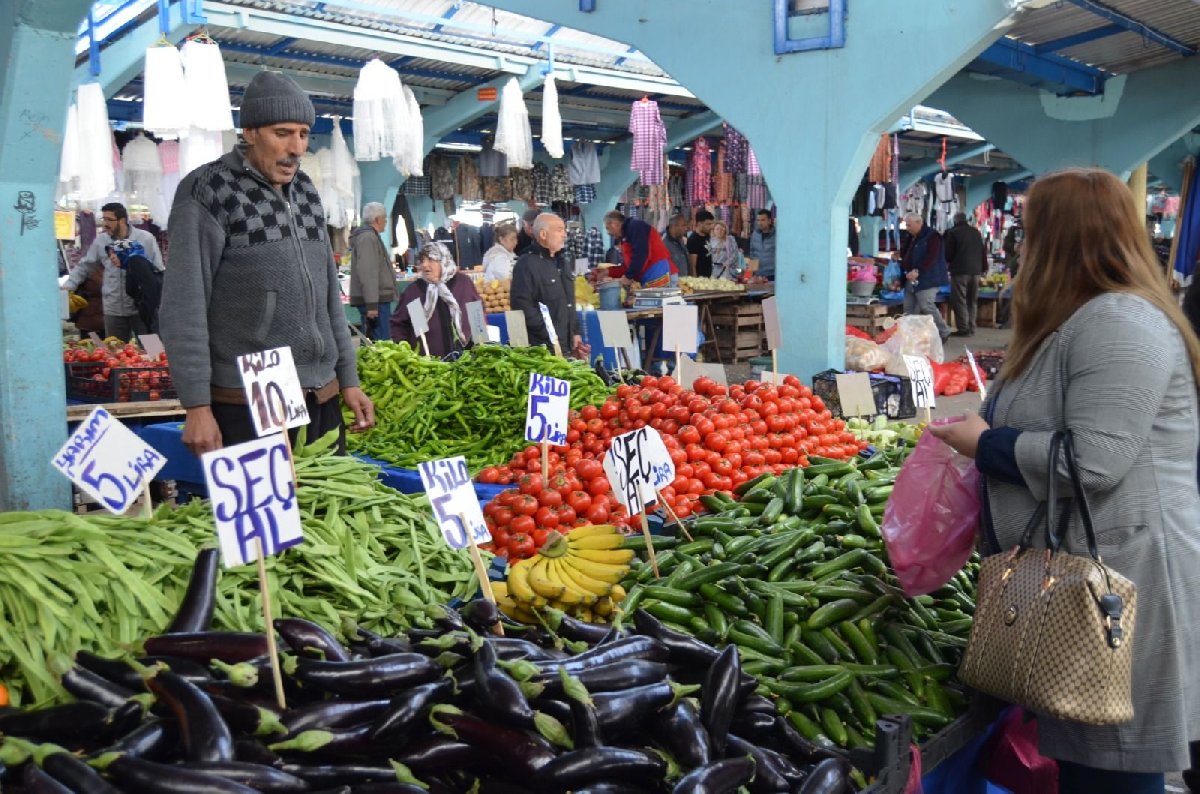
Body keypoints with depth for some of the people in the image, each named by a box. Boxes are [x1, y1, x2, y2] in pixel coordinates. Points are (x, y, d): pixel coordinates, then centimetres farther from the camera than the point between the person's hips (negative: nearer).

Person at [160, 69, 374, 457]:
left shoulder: (305, 191, 13)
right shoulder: (208, 191, -6)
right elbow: (183, 309, -10)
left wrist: (348, 380, 14)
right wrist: (197, 406, -15)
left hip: (322, 401, 6)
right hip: (245, 409, -6)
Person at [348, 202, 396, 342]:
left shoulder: (371, 236, 21)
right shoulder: (368, 238, -14)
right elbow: (367, 273, -22)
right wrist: (372, 304, -26)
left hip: (378, 299, 11)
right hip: (376, 301, -11)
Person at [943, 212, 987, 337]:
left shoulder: (953, 232, -5)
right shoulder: (976, 232, 12)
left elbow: (948, 253, -4)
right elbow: (983, 251, 14)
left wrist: (948, 262, 17)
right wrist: (983, 268, 21)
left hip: (960, 270, -6)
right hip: (976, 270, 6)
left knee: (959, 300, -3)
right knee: (972, 300, 12)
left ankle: (963, 329, -9)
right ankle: (971, 328, 11)